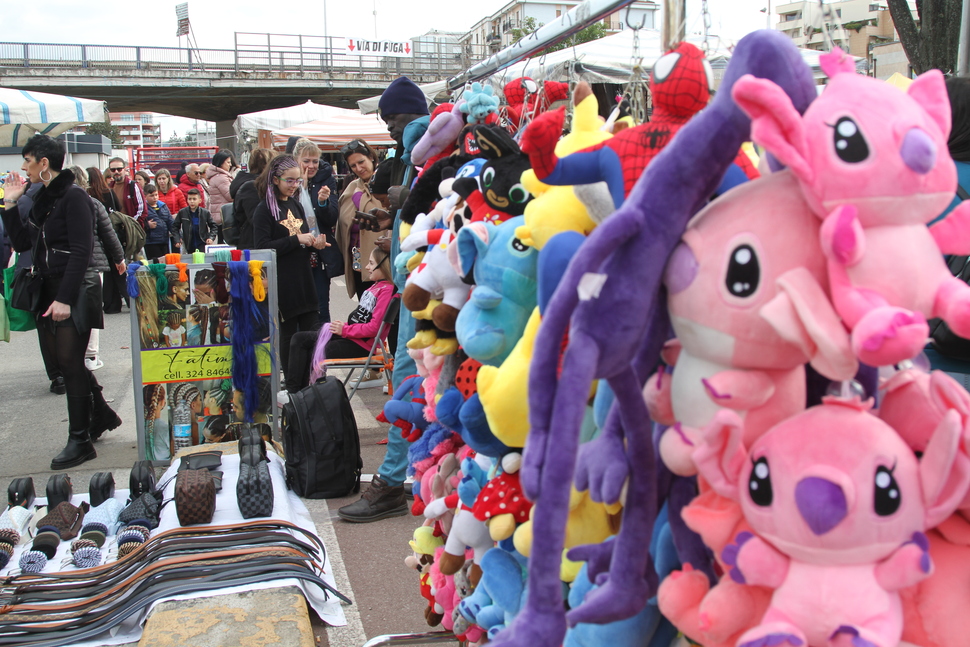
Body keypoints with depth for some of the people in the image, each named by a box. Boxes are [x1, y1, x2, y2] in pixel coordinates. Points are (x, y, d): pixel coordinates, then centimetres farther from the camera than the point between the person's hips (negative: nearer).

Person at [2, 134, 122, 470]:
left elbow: (81, 251, -18)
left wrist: (64, 298, -21)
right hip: (47, 290, 8)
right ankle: (100, 412, 30)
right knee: (62, 358, 12)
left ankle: (80, 440, 5)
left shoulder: (73, 196, -12)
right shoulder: (42, 198, 13)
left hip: (73, 292, -8)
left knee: (70, 362, -5)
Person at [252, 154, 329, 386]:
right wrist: (296, 239, -19)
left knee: (309, 334, 5)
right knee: (288, 335, 3)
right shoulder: (265, 209, -6)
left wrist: (314, 243, 1)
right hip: (282, 285, -6)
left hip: (304, 280, 6)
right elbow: (262, 247, -15)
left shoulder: (296, 205, 14)